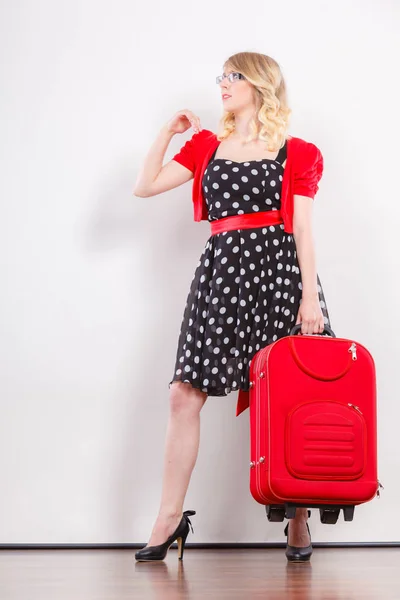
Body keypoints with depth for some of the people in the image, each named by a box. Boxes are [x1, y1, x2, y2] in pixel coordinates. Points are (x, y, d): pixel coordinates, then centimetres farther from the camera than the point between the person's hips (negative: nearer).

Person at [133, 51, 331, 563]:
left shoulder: (295, 152, 8)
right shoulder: (207, 145, 17)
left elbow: (301, 228, 1)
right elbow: (145, 186, 13)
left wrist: (310, 294, -8)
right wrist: (168, 132, 10)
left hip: (278, 269, -3)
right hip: (222, 269, 3)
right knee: (185, 393, -4)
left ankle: (298, 519, 12)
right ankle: (170, 516, 4)